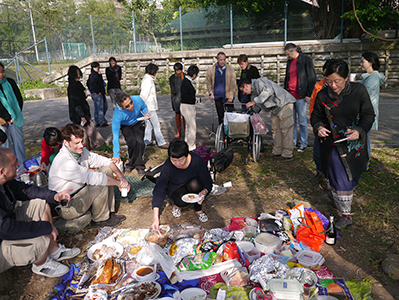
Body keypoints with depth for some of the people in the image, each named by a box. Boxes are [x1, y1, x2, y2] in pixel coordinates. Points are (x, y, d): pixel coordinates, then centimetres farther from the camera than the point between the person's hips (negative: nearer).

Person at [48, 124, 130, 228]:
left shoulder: (81, 151, -3)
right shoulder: (64, 162, -30)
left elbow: (103, 161, 3)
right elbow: (93, 178, -32)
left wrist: (121, 176, -12)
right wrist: (118, 183, -22)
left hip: (80, 192, 9)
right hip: (66, 208, -9)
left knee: (106, 170, -2)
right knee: (101, 186, -29)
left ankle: (109, 212, 1)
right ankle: (100, 219, -3)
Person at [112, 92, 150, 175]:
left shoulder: (137, 99, -29)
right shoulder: (117, 115, -34)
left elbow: (144, 107, -2)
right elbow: (115, 136, -29)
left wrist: (146, 113, -25)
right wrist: (116, 155, -29)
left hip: (138, 123, 2)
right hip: (126, 126, -2)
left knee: (140, 142, -23)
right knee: (132, 142, -26)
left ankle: (139, 165, -2)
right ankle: (131, 163, 1)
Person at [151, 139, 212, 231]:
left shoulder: (196, 160, -28)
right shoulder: (168, 166, -29)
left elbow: (208, 182, -19)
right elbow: (159, 191, -27)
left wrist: (204, 192, -43)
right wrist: (156, 219, -34)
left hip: (194, 186, 1)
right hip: (176, 188, 0)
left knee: (194, 184, -34)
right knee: (182, 200, -33)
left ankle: (198, 209, -8)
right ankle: (177, 204, 5)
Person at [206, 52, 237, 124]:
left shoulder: (230, 69, -2)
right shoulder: (211, 70, 3)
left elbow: (233, 84, -3)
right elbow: (208, 82, 15)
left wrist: (231, 97, -9)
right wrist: (211, 93, 4)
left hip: (228, 96, -2)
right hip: (217, 97, 2)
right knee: (220, 116, 8)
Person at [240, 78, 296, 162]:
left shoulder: (259, 82, -10)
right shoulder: (254, 92, 20)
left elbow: (269, 91, -28)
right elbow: (256, 109, 28)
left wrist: (254, 101, -28)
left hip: (284, 104, -10)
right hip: (276, 108, 10)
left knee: (285, 129, -10)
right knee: (275, 129, 9)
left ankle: (287, 155, -8)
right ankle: (277, 152, 15)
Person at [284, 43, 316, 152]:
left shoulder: (306, 60, -5)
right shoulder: (289, 61, 15)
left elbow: (312, 78, -6)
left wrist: (308, 94, -10)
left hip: (300, 96, -6)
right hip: (289, 94, 6)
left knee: (302, 120, 0)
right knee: (291, 120, 9)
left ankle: (303, 143, 10)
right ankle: (293, 141, 20)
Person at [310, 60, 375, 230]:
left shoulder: (359, 91, -7)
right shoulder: (323, 95, -5)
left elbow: (369, 115, -2)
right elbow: (316, 116, 7)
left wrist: (359, 130, -20)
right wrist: (318, 127, -15)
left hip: (354, 144, 1)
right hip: (333, 144, -1)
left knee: (351, 177, 15)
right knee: (341, 181, 1)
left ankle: (334, 196, 42)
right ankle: (345, 216, 18)